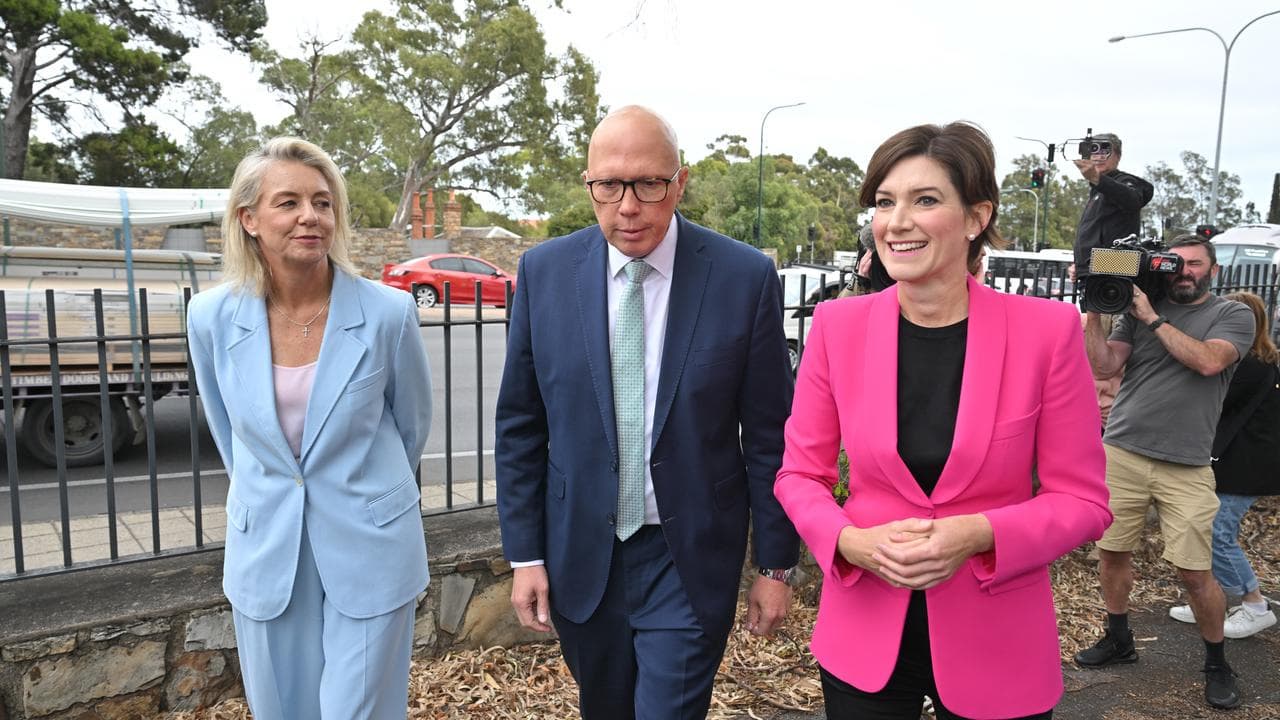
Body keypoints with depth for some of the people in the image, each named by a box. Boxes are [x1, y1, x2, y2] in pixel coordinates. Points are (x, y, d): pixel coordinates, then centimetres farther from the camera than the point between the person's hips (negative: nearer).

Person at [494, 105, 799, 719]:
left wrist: (776, 564, -1)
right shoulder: (544, 271, -5)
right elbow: (519, 425, 1)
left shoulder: (745, 277, -11)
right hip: (580, 554, 3)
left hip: (690, 559, -2)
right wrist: (525, 553, 1)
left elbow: (769, 434, -5)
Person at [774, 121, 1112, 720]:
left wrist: (979, 534, -21)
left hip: (996, 647, -1)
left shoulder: (1048, 329, -11)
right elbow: (800, 474, 1)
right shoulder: (837, 325, -7)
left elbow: (1082, 500, -5)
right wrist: (851, 541, -17)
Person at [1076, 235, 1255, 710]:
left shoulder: (1233, 316, 3)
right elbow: (1104, 367, 0)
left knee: (1195, 573, 0)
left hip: (1186, 467, -2)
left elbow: (1208, 361, -16)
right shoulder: (1136, 310, 8)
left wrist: (1152, 317, -12)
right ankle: (1118, 641, 30)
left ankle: (1216, 662, 24)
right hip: (1120, 454, 2)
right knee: (1112, 552, 9)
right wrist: (1094, 310, -9)